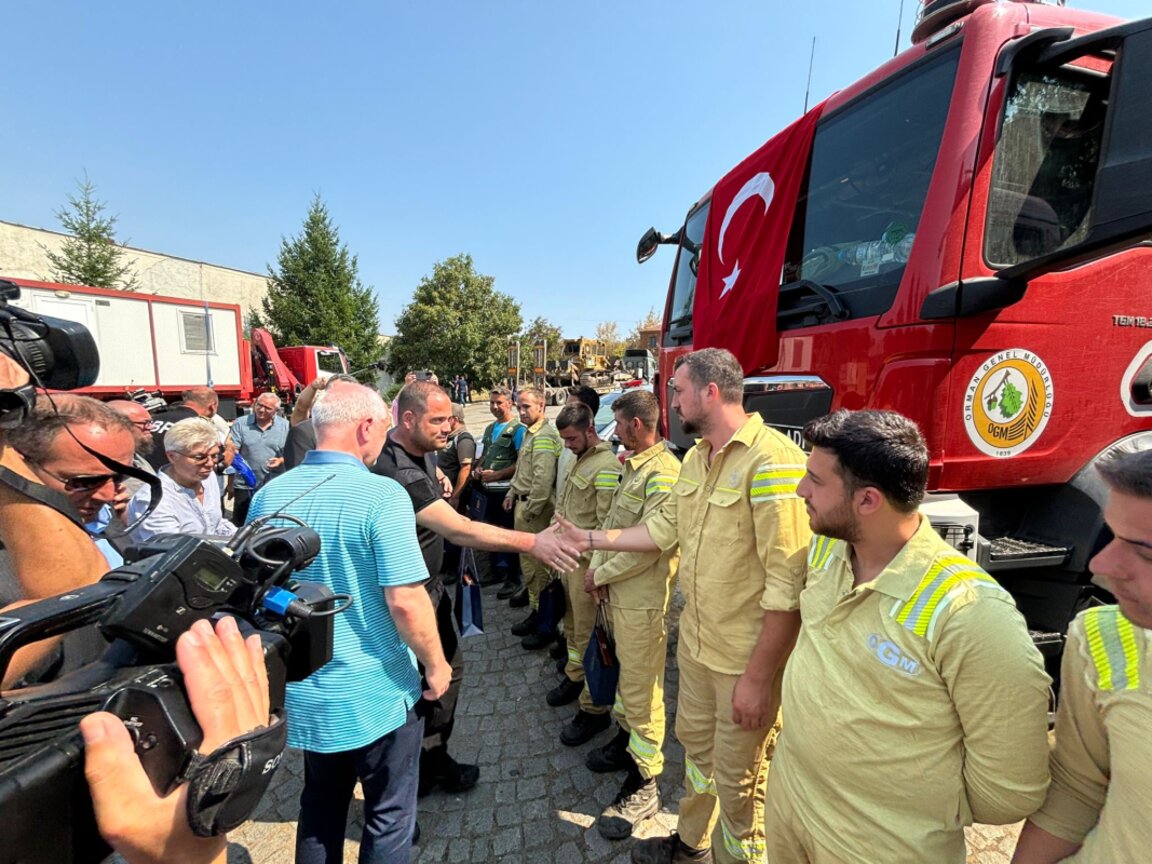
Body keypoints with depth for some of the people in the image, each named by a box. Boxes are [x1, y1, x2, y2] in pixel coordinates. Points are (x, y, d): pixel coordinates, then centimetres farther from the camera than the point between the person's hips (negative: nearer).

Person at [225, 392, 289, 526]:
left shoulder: (285, 426, 1)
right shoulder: (241, 424, 0)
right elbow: (231, 449, -6)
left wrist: (281, 460, -15)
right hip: (245, 486, 0)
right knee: (240, 525, 9)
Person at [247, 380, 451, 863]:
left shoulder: (269, 494, -4)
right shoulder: (381, 496, -23)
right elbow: (405, 602, -25)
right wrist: (435, 663, -8)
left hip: (303, 691, 6)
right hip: (377, 691, -5)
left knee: (320, 807, 27)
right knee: (389, 816, 17)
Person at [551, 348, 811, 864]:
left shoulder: (771, 461, -25)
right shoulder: (696, 457, 4)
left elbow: (787, 584, -25)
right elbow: (665, 529, 11)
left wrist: (757, 678, -21)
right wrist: (590, 539, 10)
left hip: (747, 656, -8)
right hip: (695, 639, 8)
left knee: (737, 778, 15)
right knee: (695, 744, 27)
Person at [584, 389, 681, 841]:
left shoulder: (663, 473, -21)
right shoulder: (632, 465, 9)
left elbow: (648, 546, -24)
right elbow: (613, 521, 13)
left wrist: (601, 575, -13)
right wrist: (596, 567, 1)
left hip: (642, 598, -9)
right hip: (618, 591, 9)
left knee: (641, 688, 4)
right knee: (627, 673, 24)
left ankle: (643, 784, 20)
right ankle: (627, 739, 44)